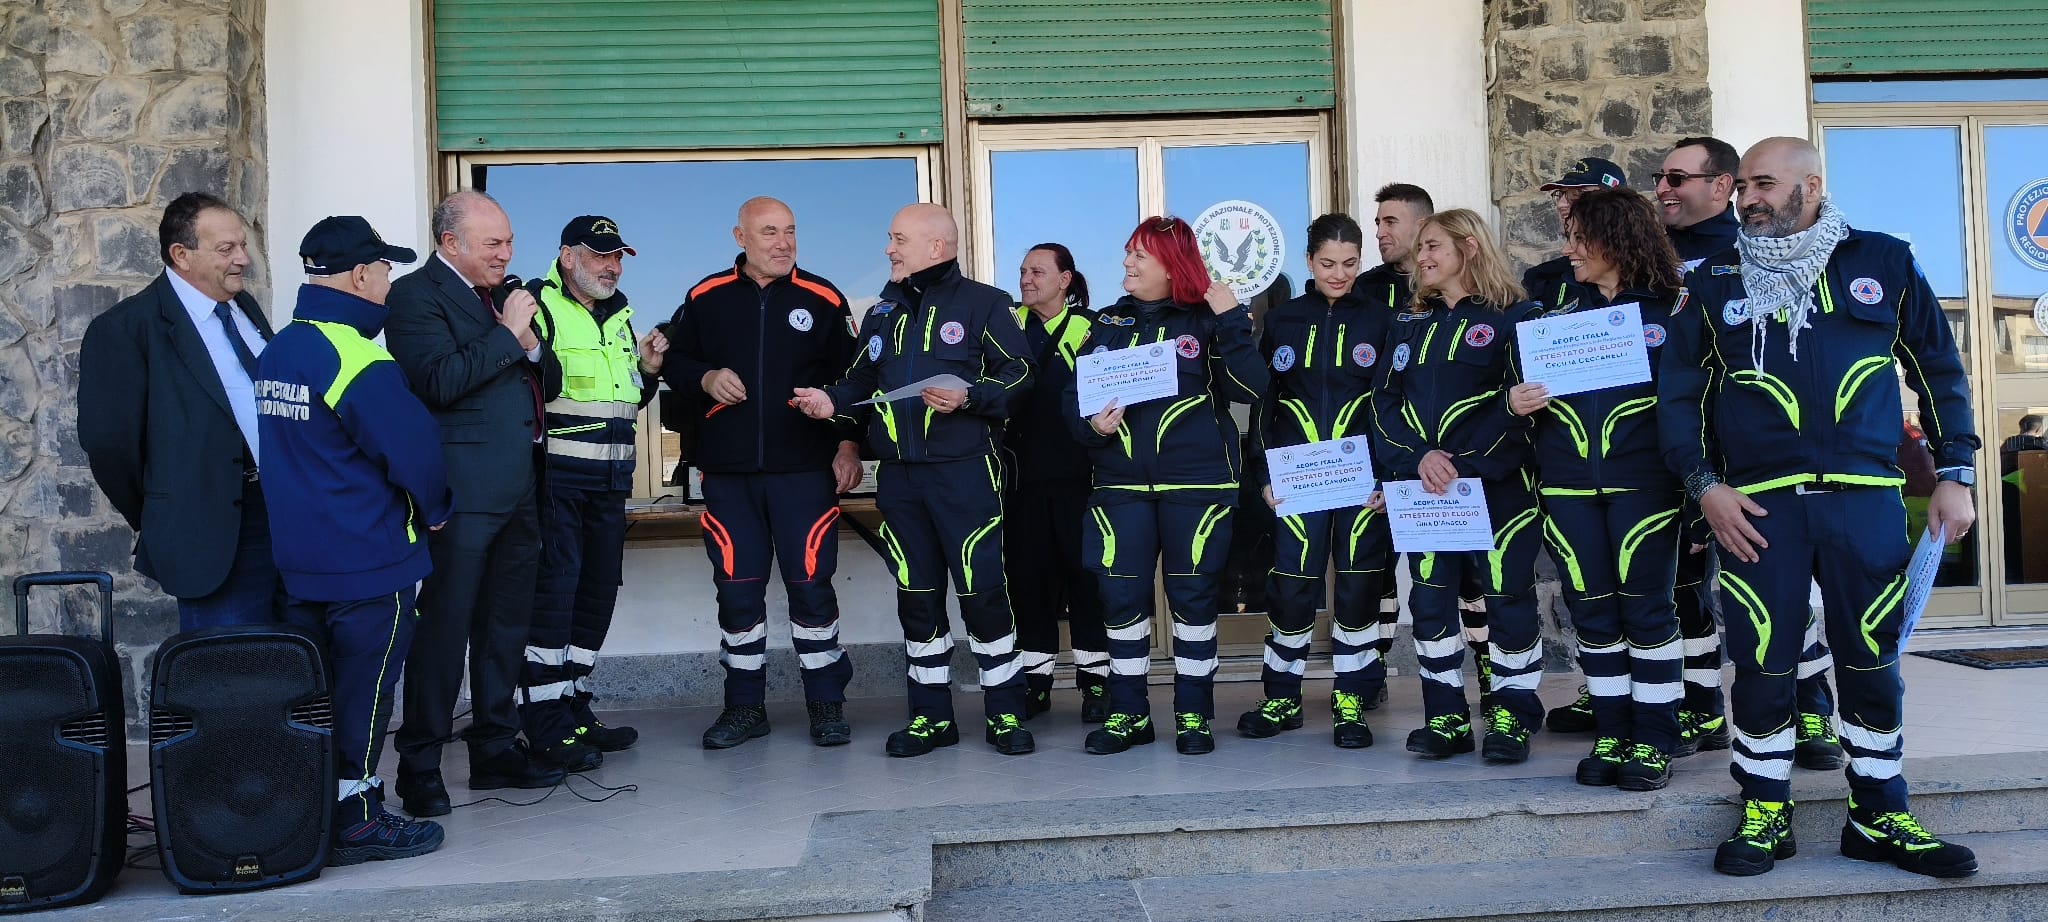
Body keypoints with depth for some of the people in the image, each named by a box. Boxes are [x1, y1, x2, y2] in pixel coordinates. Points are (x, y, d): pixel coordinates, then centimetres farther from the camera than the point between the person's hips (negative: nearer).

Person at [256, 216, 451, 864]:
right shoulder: (357, 360, -19)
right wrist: (434, 511, -2)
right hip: (371, 563, -8)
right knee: (364, 689, 2)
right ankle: (355, 821, 10)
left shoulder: (276, 352, 8)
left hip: (300, 560, 8)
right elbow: (414, 448, -19)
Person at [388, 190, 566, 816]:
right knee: (444, 627, -4)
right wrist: (507, 335, -13)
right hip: (462, 492, -8)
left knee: (506, 625, 13)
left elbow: (548, 385, 19)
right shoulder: (416, 295, -5)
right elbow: (439, 380, -19)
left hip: (517, 491, 8)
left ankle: (496, 749, 24)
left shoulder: (502, 296, 19)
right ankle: (420, 766, 5)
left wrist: (532, 345, -1)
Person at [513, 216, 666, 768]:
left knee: (599, 589, 11)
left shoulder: (618, 318, 18)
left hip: (609, 479, 8)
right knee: (554, 588, -8)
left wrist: (647, 369, 10)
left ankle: (575, 708, 23)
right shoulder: (536, 304, -6)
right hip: (556, 474, -8)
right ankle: (545, 725, -1)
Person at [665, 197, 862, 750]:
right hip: (728, 474, 2)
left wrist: (849, 445, -2)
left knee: (811, 585, -1)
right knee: (737, 590, 6)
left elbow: (852, 379, 5)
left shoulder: (823, 300, 4)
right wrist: (705, 378, -6)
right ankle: (744, 706, 19)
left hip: (806, 470, -2)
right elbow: (674, 364, 14)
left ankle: (827, 704, 13)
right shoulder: (705, 299, 7)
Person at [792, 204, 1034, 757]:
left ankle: (1005, 714, 9)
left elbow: (1018, 374, -6)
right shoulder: (883, 314, 18)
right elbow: (862, 381, 18)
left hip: (964, 471, -5)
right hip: (898, 477, 6)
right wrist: (832, 401, -2)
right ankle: (931, 716, 19)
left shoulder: (982, 303, 0)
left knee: (982, 591, -4)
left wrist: (967, 398, -20)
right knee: (916, 596, 9)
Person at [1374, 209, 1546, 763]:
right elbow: (1387, 400, 5)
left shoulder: (1515, 317, -2)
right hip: (1421, 487, 5)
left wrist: (1463, 466, -19)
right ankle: (1445, 717, 15)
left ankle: (1514, 716, 15)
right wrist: (1420, 456, -13)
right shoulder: (1410, 324, 14)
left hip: (1495, 484, -5)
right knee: (1429, 600, 5)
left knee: (1508, 600, 1)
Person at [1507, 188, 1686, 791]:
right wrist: (1516, 402, -6)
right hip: (1568, 486, 4)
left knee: (1646, 609, 0)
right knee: (1592, 612, 7)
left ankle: (1654, 741, 11)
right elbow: (1524, 386, 16)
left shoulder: (1668, 310, 1)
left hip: (1643, 483, -4)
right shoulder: (1556, 314, 12)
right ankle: (1612, 736, 18)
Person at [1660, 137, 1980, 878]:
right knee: (1762, 664, 2)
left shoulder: (1884, 263, 8)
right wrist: (1705, 484, -4)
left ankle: (1879, 816, 21)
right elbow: (1678, 394, 8)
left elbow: (1939, 372, 12)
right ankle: (1764, 815, 16)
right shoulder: (1712, 282, 7)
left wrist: (1955, 473, 5)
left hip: (1866, 500, 1)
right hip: (1757, 506, 0)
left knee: (1872, 662, 7)